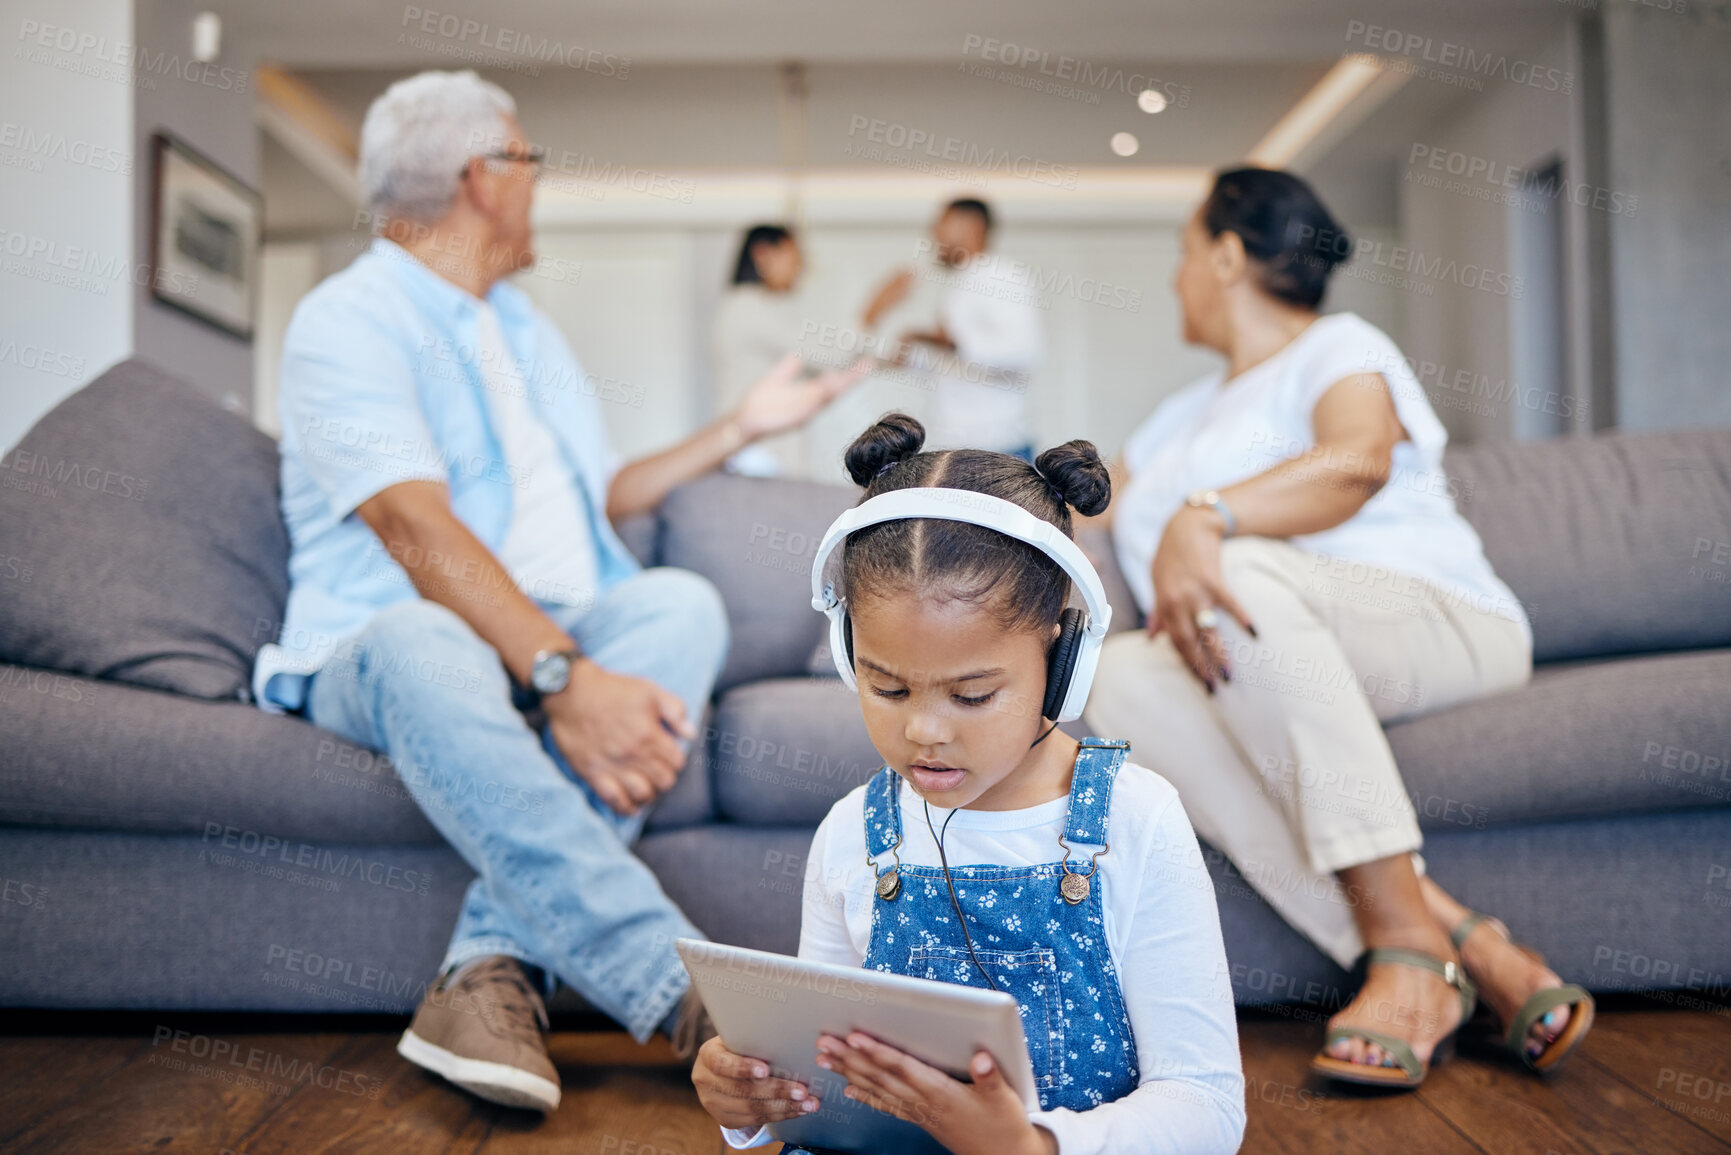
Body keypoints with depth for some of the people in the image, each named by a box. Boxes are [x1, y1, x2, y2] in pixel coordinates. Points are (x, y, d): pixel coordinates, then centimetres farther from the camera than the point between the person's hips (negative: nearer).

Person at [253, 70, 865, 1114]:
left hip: (562, 632, 6)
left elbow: (601, 500, 32)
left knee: (681, 601, -26)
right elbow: (417, 531, -20)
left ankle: (499, 962, -37)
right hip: (386, 640, -6)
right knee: (424, 645, -41)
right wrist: (563, 680, -33)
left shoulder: (524, 327, 25)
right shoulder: (348, 321, -4)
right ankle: (688, 999, -46)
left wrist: (740, 428, 28)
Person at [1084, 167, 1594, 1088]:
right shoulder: (1189, 413, 31)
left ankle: (1410, 946, -39)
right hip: (1263, 681, 6)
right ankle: (1466, 948, -37)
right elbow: (1087, 505, 38)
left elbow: (1359, 461, -17)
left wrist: (1206, 516, -32)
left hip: (1443, 625, -5)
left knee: (1240, 573, -37)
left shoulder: (1341, 348, 6)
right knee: (1119, 679, -28)